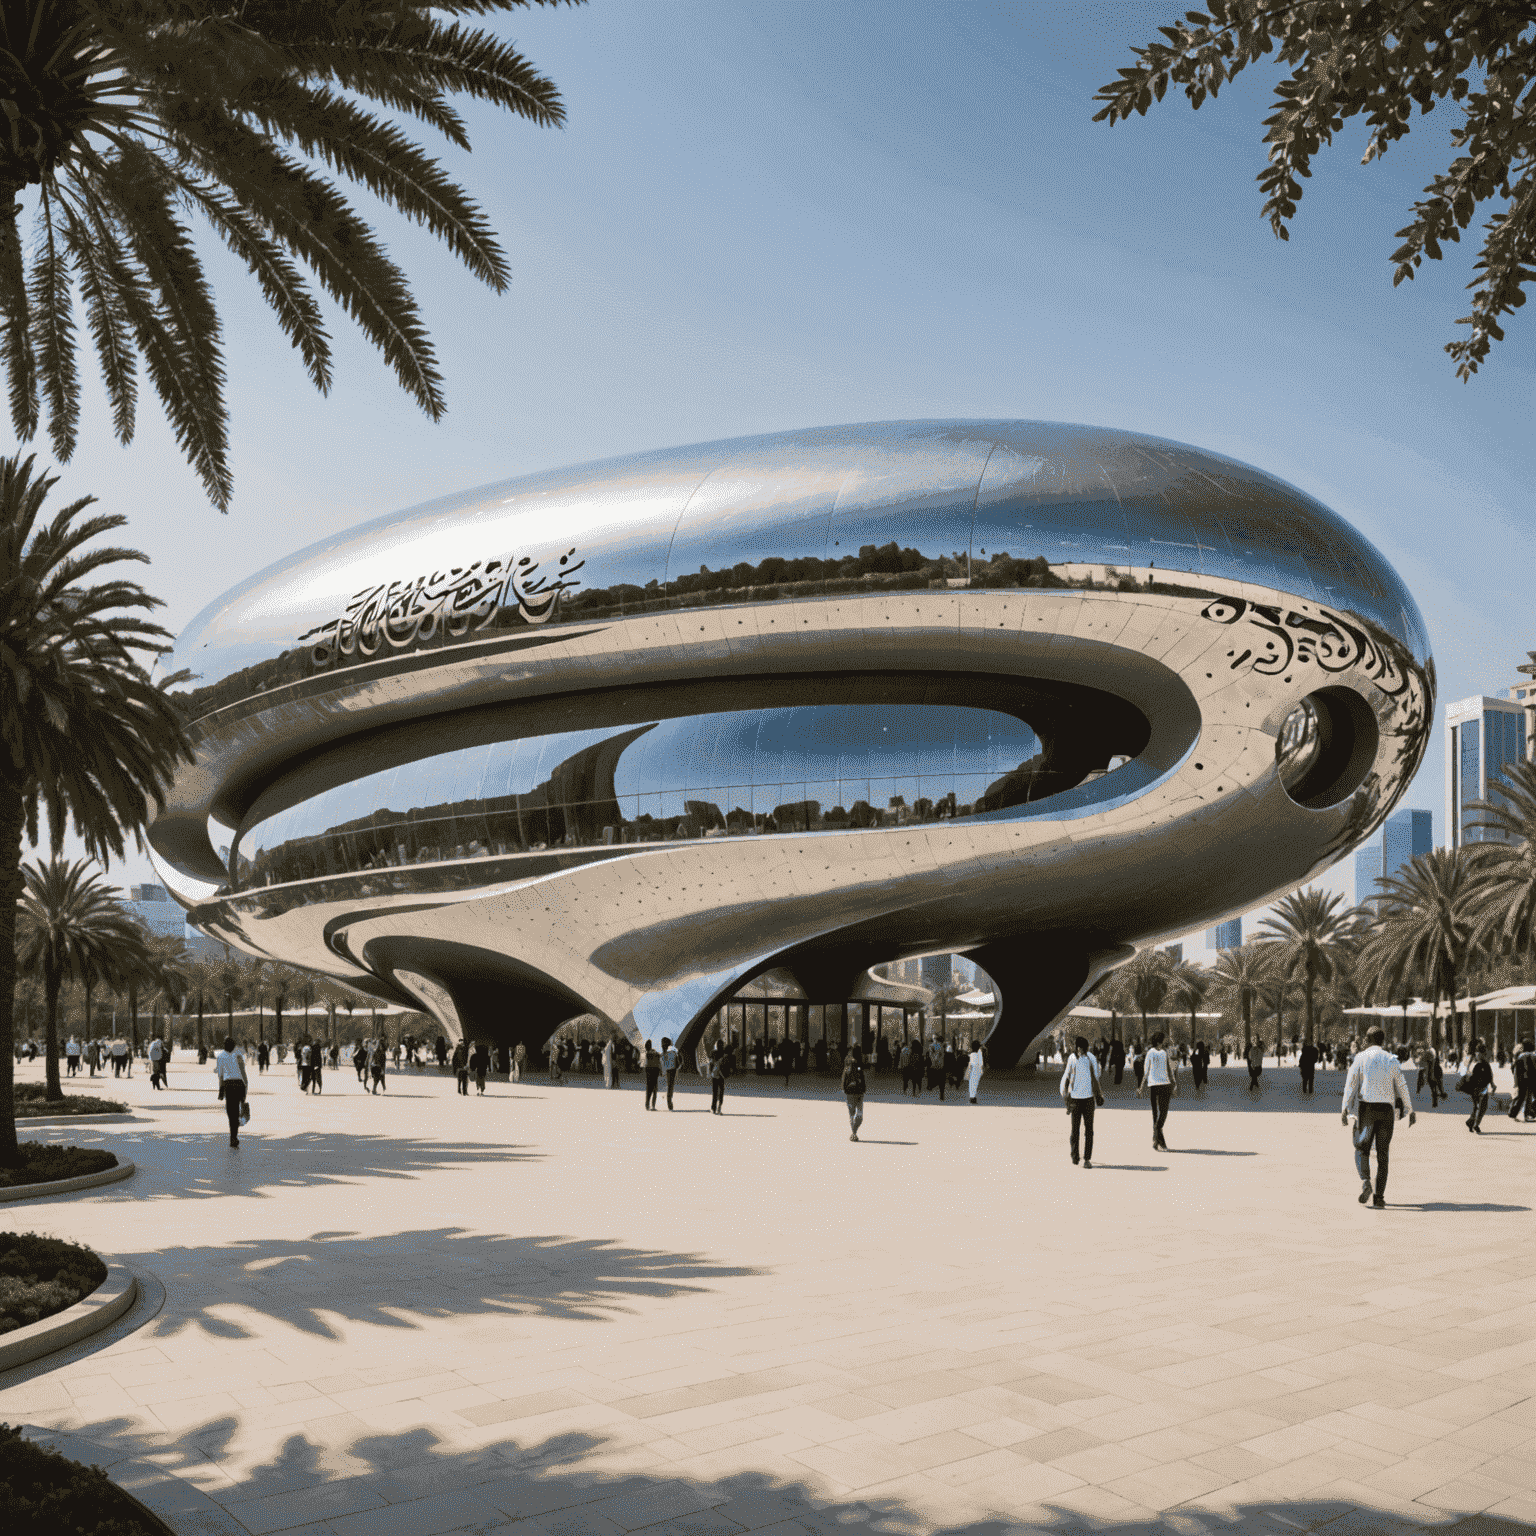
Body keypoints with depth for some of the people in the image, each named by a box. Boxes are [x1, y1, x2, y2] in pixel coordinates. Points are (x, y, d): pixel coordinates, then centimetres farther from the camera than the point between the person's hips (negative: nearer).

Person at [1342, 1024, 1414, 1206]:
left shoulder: (1360, 1058, 1)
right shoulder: (1391, 1060, 6)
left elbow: (1350, 1084, -4)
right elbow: (1402, 1086, 6)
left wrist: (1345, 1109, -3)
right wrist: (1409, 1110, 14)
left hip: (1366, 1109, -2)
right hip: (1386, 1109, 2)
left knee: (1362, 1149, 9)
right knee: (1382, 1154, 6)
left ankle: (1365, 1182, -17)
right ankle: (1379, 1196, 2)